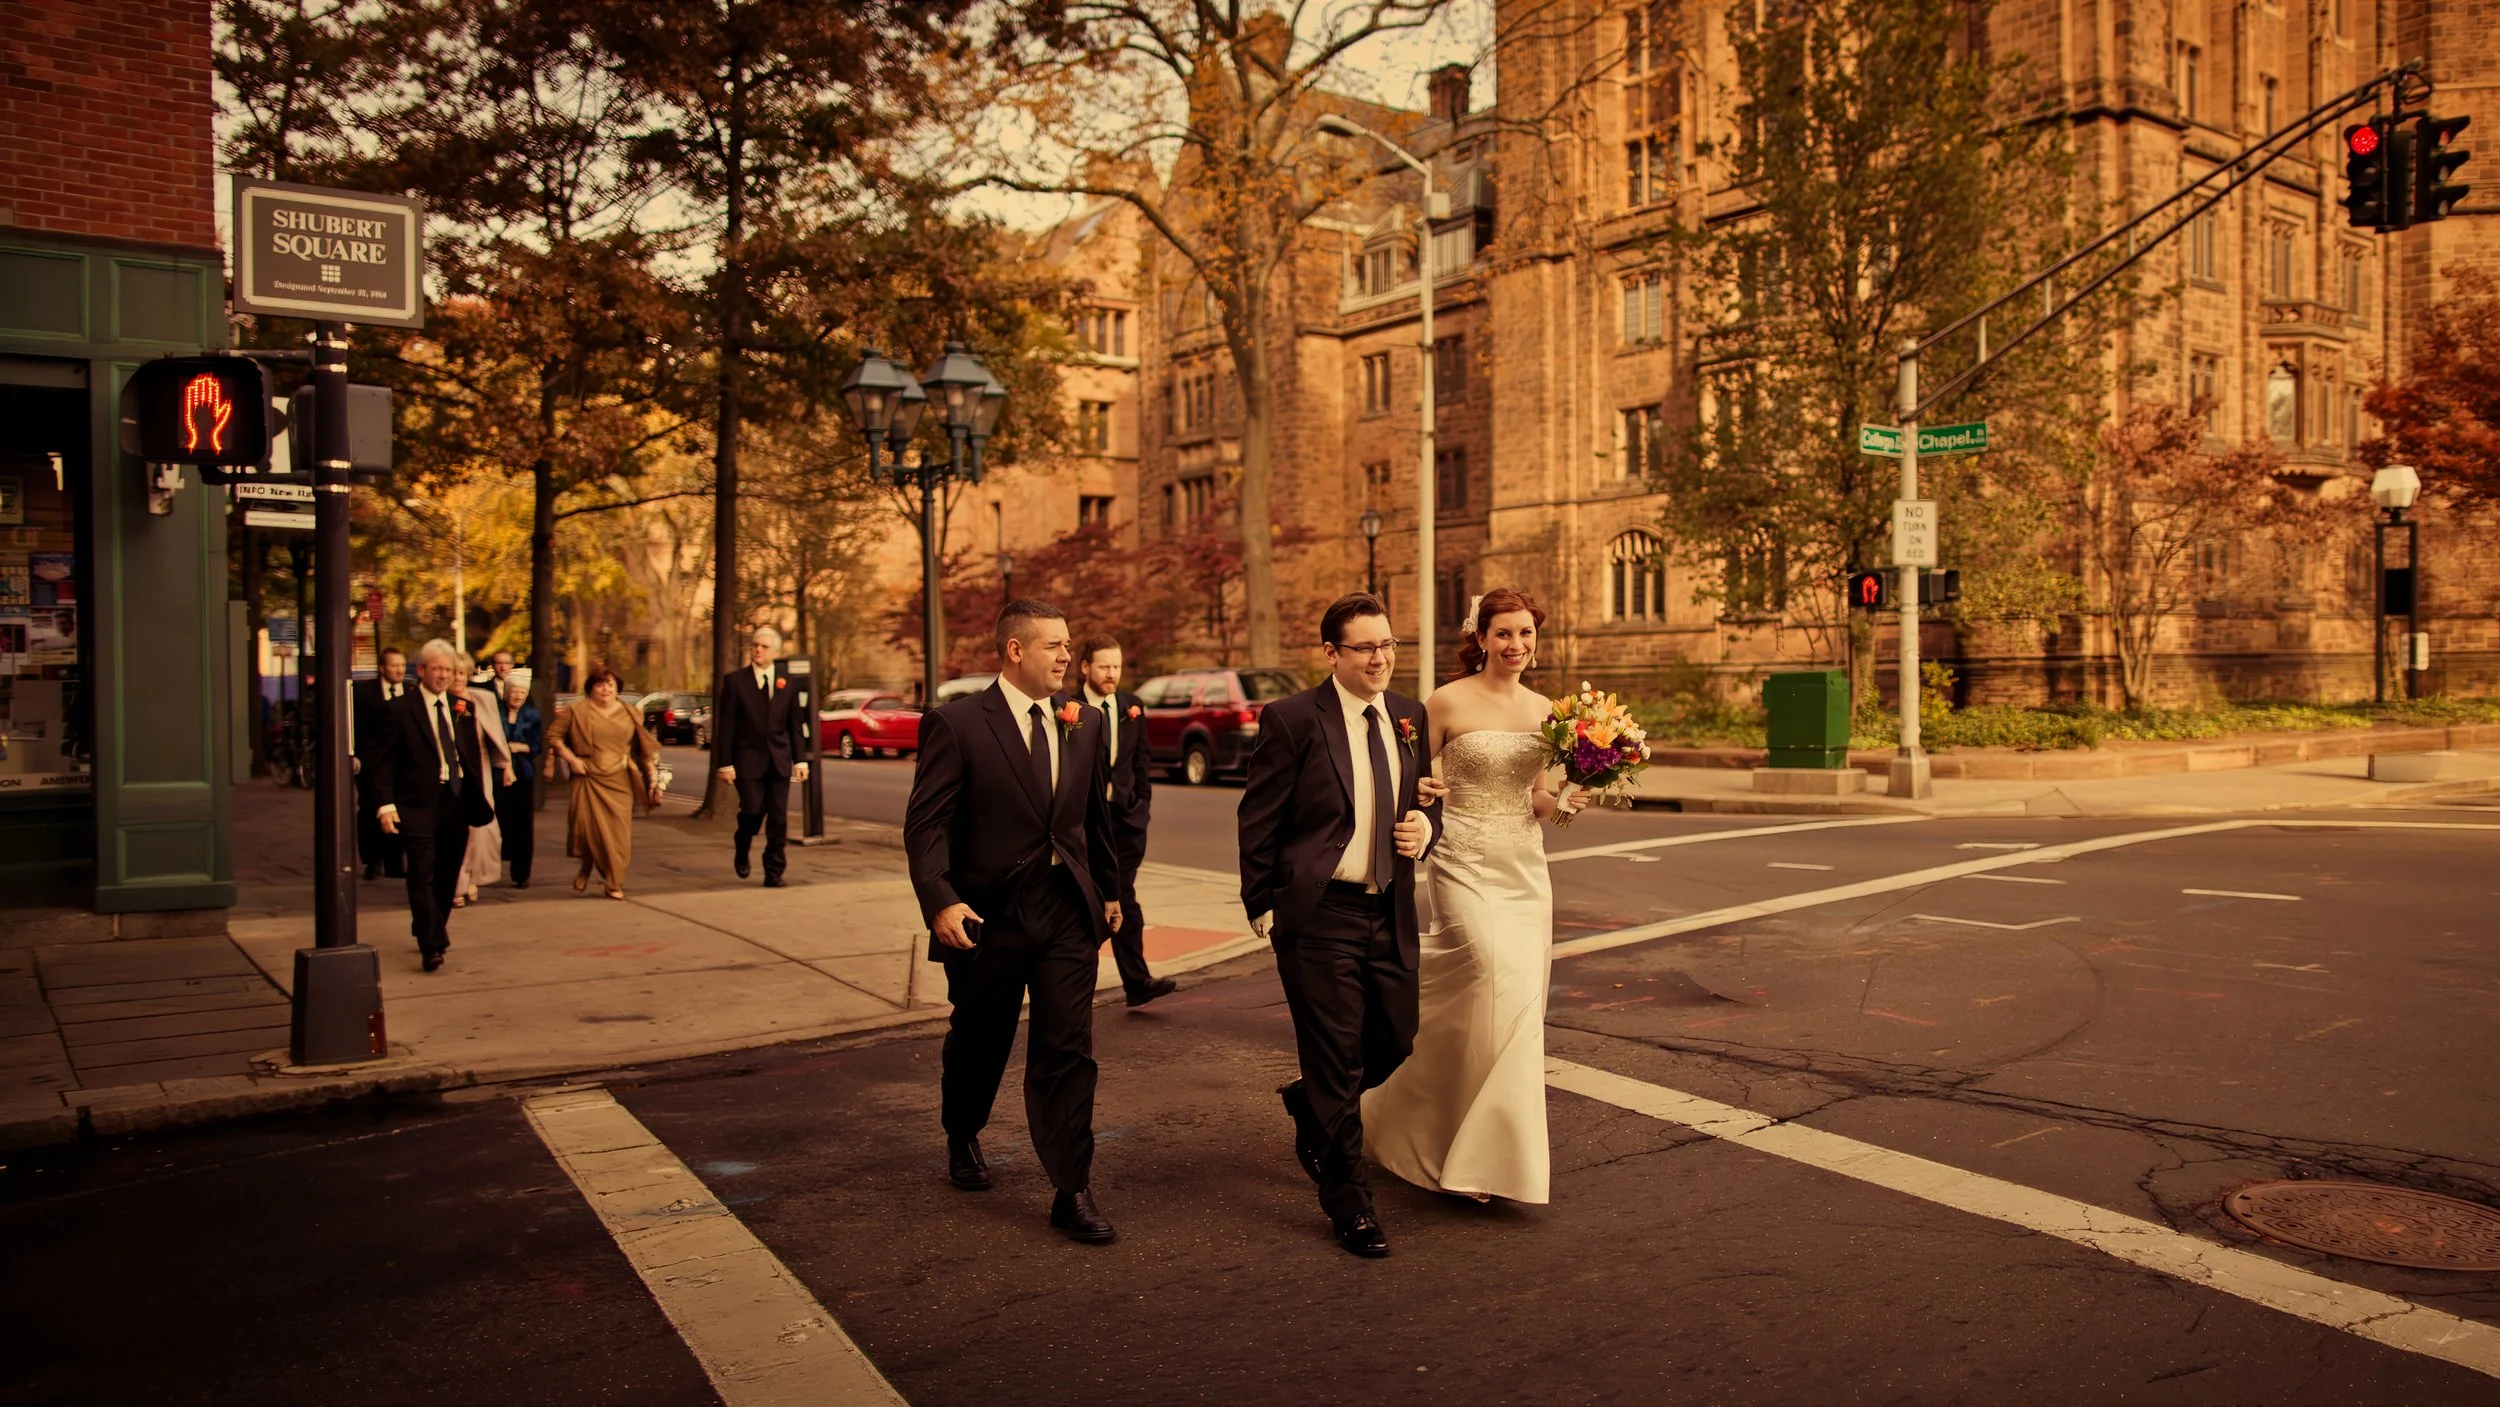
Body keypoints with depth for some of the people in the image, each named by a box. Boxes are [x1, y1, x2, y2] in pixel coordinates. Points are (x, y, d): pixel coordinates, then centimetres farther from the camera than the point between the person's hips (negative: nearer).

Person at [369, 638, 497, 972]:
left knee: (448, 873, 13)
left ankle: (431, 933, 32)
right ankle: (432, 947, -9)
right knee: (423, 875, -9)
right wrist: (385, 804, -15)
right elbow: (384, 762, -6)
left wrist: (478, 798, 6)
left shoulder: (463, 707, 11)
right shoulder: (399, 709, -3)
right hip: (419, 804, -5)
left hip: (457, 801, 5)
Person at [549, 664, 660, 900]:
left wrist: (652, 772, 4)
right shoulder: (578, 712, 2)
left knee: (618, 831, -2)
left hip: (619, 781, 2)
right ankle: (585, 871, 22)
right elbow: (554, 736, 5)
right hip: (589, 779, -2)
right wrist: (571, 759, -6)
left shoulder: (628, 714, 9)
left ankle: (615, 883, 8)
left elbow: (644, 747, 11)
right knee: (588, 826, -7)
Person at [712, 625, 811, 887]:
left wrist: (800, 759, 3)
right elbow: (725, 726, -2)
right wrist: (725, 763, -7)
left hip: (779, 761, 3)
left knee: (778, 819, 1)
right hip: (748, 759, -2)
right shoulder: (734, 681, 0)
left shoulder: (787, 683, 8)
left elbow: (796, 724, 10)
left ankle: (774, 873, 10)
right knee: (752, 811, -9)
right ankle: (742, 851, 22)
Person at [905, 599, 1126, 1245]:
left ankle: (1072, 1192, 6)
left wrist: (1110, 891, 19)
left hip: (1067, 912, 3)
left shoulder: (1084, 724, 6)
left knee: (1068, 1052, -1)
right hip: (987, 914, -3)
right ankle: (963, 1139, 45)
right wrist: (940, 900, -23)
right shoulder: (957, 724, -9)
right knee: (978, 1043, 16)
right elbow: (926, 823, -12)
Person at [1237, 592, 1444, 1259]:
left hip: (1390, 916, 6)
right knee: (1336, 1062, 2)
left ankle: (1310, 1106, 44)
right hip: (1318, 916, -6)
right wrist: (1262, 908, -8)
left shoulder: (1409, 716, 9)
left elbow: (1424, 800, 20)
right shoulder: (1292, 719, -8)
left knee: (1395, 1042, 13)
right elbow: (1257, 822, -6)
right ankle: (1348, 1204, 17)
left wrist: (1424, 826, -3)